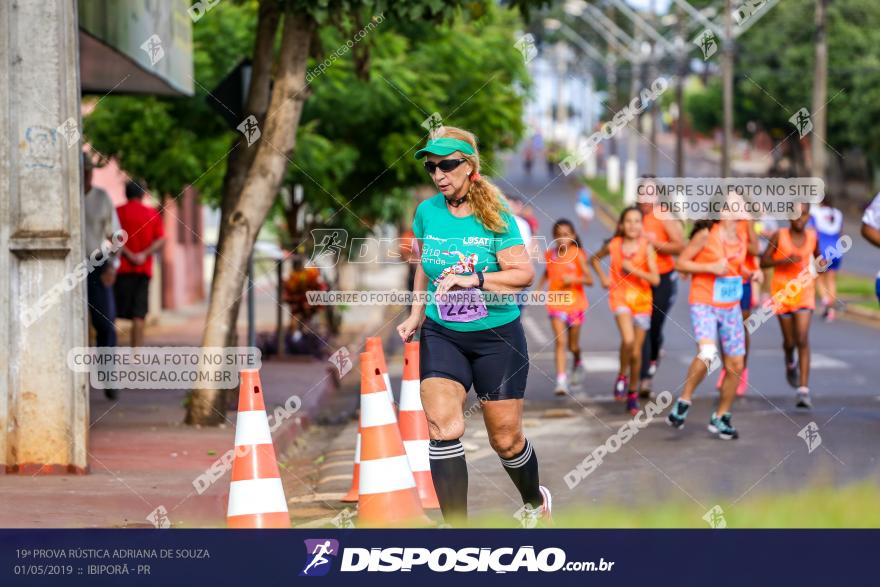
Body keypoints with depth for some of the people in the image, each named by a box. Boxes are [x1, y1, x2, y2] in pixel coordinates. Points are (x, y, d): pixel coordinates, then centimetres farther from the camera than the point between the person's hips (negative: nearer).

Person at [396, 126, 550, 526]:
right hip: (441, 335, 3)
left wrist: (472, 280, -30)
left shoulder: (496, 217, -12)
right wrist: (417, 314, 14)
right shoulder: (426, 213, 0)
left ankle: (535, 501, 39)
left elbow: (524, 273, -19)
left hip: (498, 338, -3)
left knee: (505, 439, 7)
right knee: (443, 428, -18)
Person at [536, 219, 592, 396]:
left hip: (575, 303, -1)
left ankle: (578, 363, 45)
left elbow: (589, 280, -11)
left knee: (573, 346, 11)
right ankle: (561, 380, -14)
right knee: (560, 342, -12)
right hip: (556, 304, 1)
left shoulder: (577, 254, -9)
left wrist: (574, 279, -27)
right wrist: (539, 288, 6)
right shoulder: (549, 254, 0)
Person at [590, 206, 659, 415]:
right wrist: (603, 278, 5)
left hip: (641, 300, 0)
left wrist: (633, 269, -21)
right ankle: (622, 376, -1)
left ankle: (633, 393, 23)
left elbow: (655, 279, -13)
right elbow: (594, 259, 19)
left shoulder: (646, 247, -8)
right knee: (628, 340, -26)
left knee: (636, 352, 6)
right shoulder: (613, 245, -2)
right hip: (620, 297, 0)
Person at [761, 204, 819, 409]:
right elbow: (764, 261, -7)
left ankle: (804, 390, -16)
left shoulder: (812, 236, 0)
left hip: (804, 290, 0)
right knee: (789, 341, 9)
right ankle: (790, 363, 47)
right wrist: (785, 260, -22)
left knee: (802, 339, -13)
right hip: (782, 291, 0)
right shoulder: (779, 236, -8)